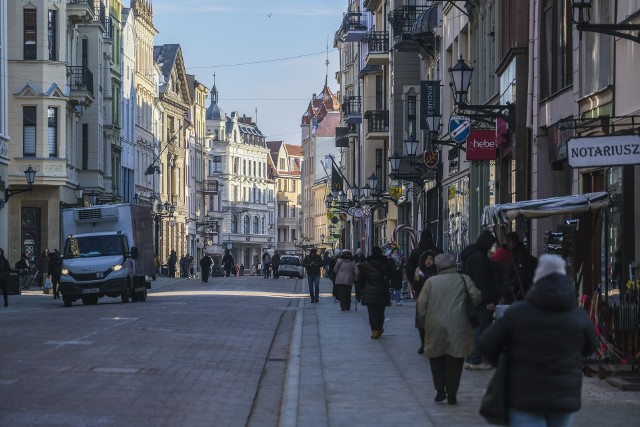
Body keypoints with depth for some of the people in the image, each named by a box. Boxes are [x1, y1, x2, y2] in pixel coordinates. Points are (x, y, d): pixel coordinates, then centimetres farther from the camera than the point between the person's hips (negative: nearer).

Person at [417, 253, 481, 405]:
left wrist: (424, 323, 12)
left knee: (436, 358, 17)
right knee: (454, 361, 6)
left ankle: (440, 389, 7)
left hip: (435, 327, 1)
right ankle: (452, 395, 7)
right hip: (458, 328, 0)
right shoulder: (464, 279, 3)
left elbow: (421, 305, 0)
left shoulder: (431, 281, 4)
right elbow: (476, 298, -6)